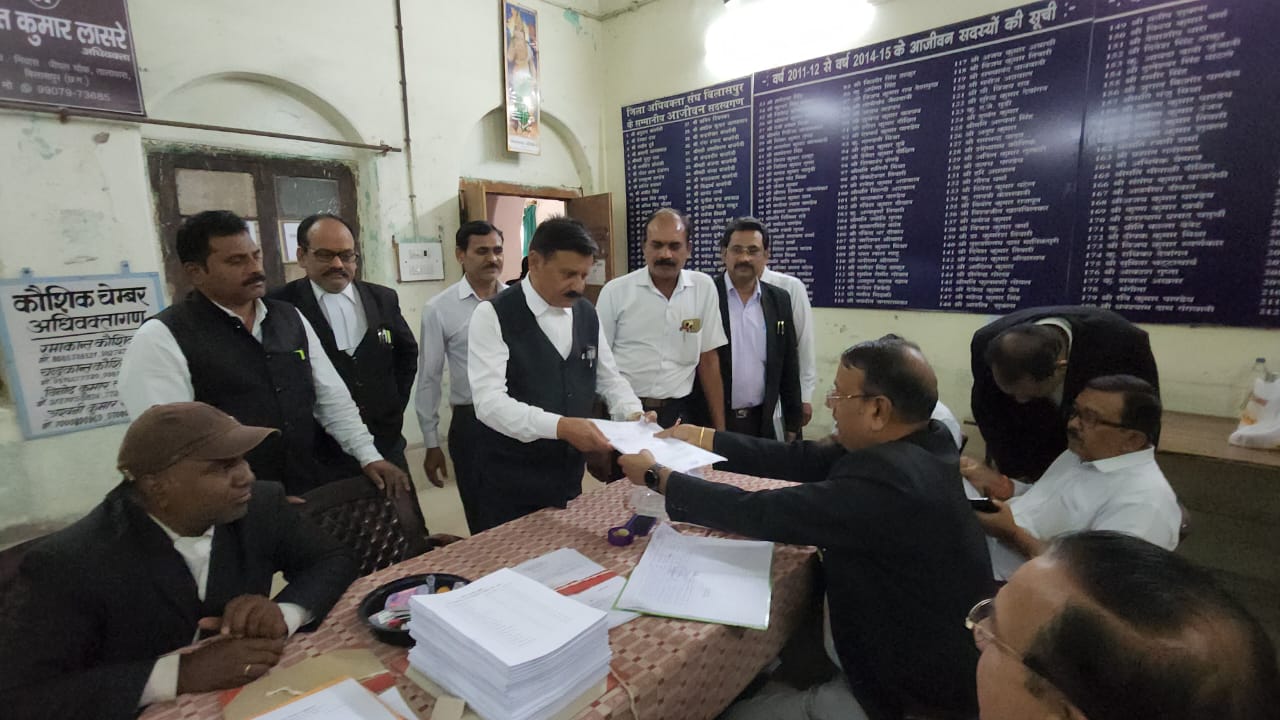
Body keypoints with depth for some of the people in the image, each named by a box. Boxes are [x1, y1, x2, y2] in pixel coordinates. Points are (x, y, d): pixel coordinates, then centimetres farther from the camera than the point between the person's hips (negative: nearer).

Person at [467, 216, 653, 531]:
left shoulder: (587, 314, 2)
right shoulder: (493, 315, -15)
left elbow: (609, 377, 10)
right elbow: (489, 401, -24)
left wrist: (633, 415, -9)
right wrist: (560, 426, -36)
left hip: (569, 474, 6)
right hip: (510, 481, -5)